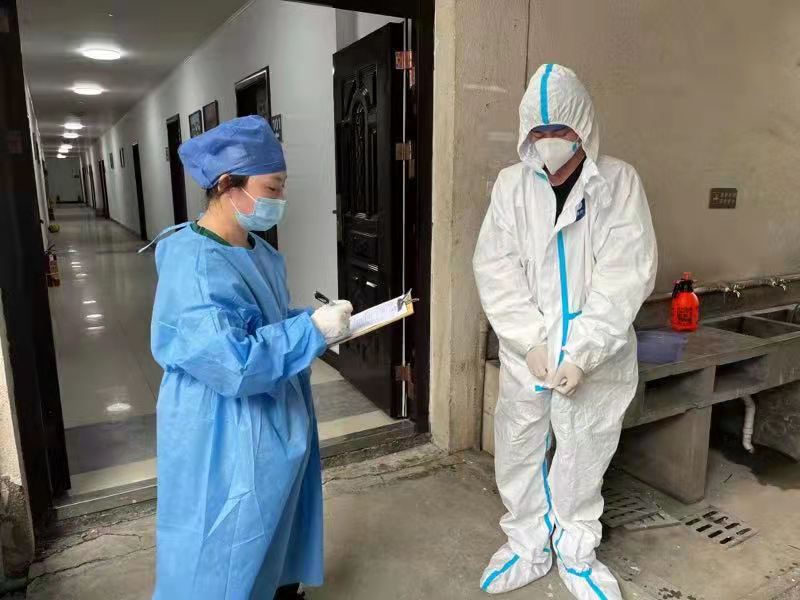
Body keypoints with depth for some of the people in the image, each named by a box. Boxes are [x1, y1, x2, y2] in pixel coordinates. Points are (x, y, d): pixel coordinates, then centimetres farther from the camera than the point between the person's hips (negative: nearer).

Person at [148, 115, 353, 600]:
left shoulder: (260, 252, 3)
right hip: (228, 446, -9)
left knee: (279, 528, 27)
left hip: (278, 429, 9)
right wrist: (314, 329, -24)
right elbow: (234, 364, -32)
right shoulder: (194, 266, -26)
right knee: (233, 557, 13)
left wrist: (320, 326, -2)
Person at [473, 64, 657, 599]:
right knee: (518, 453, 11)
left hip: (597, 355, -1)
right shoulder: (512, 183, 0)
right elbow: (496, 268, -4)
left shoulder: (619, 181, -5)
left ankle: (576, 552, 37)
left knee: (584, 455, 12)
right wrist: (531, 341, -13)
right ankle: (528, 547, 35)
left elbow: (627, 274, -11)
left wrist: (582, 352, -17)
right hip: (526, 350, 2)